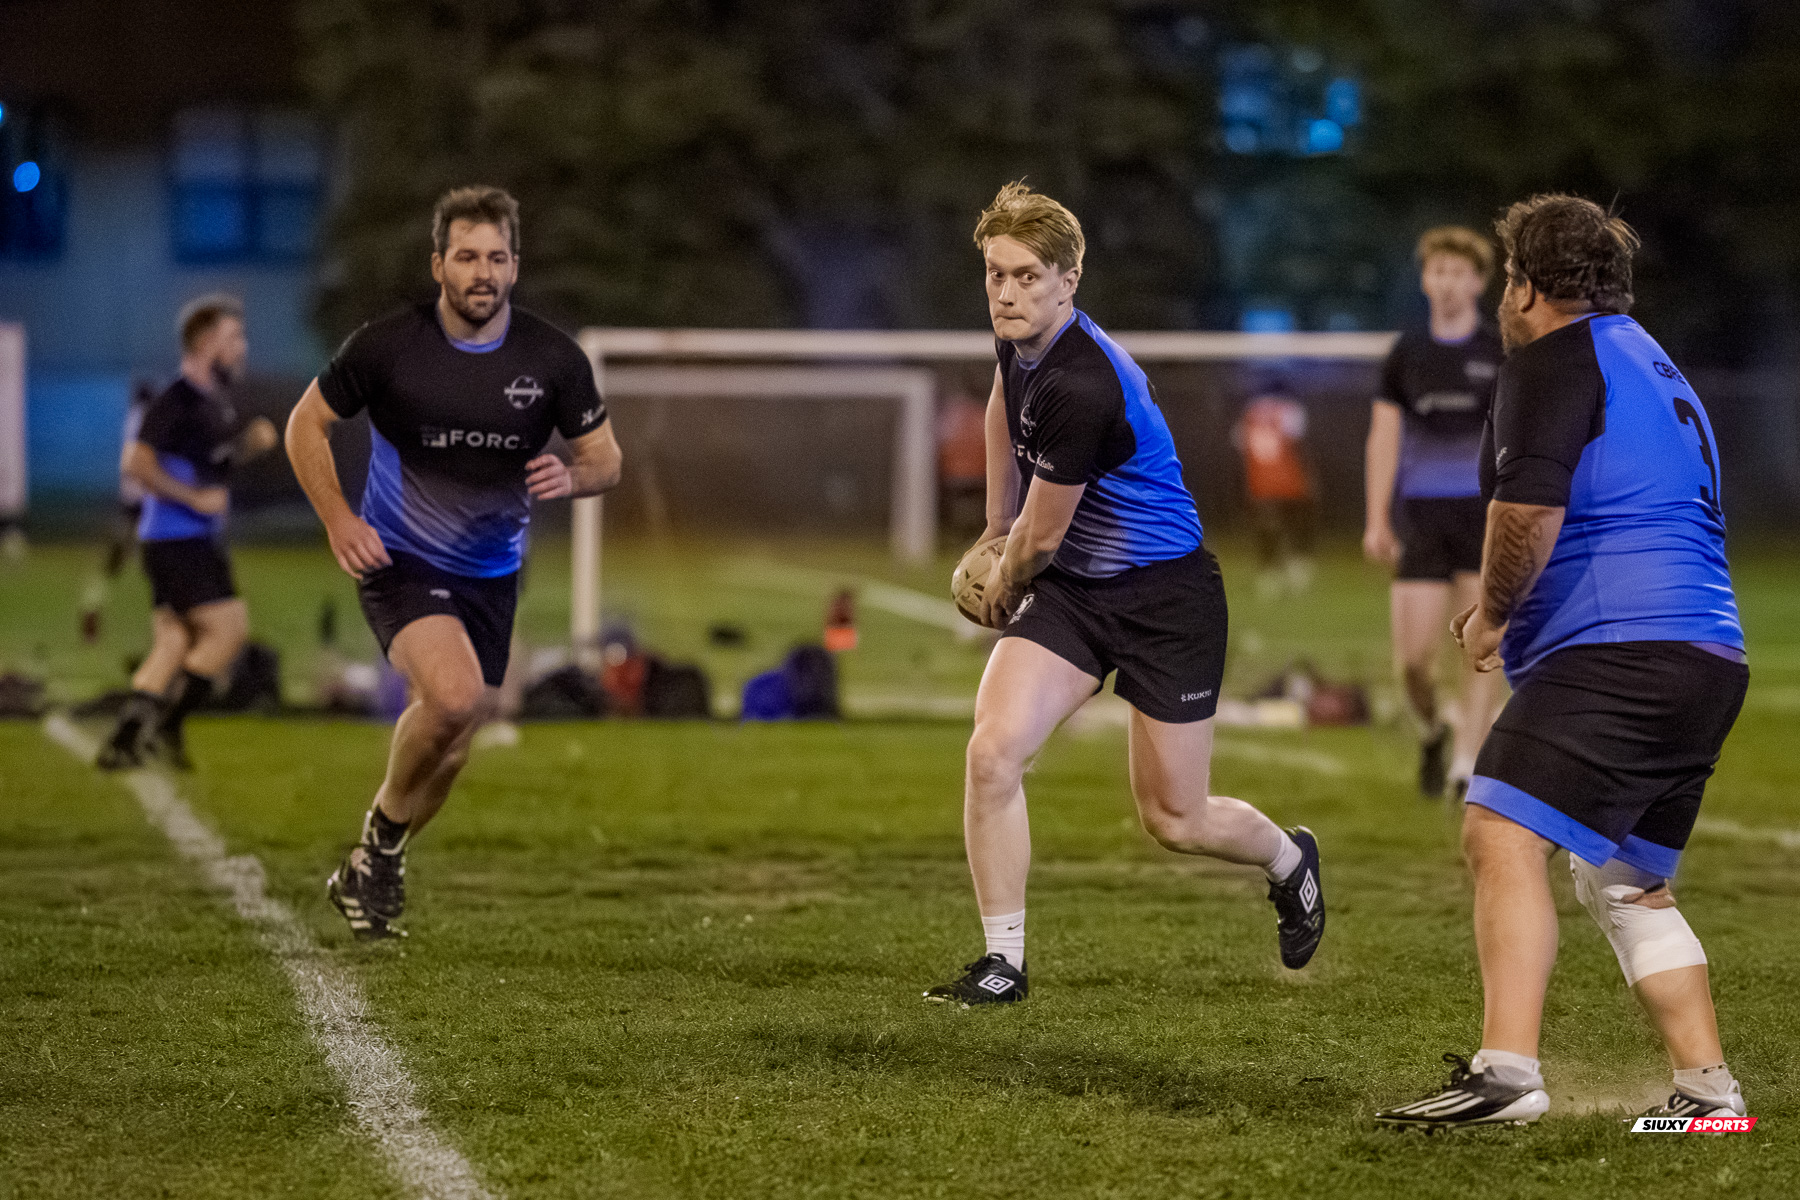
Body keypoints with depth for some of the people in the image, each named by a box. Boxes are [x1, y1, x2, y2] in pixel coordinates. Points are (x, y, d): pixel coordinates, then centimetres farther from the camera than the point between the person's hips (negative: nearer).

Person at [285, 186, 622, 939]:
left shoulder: (553, 359, -8)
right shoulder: (387, 346, -14)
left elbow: (605, 458, 3)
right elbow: (307, 423, -1)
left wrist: (571, 478, -21)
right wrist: (337, 519, -12)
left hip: (491, 577, 4)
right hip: (400, 562, -4)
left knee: (448, 749, 11)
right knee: (454, 695, -29)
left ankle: (366, 874, 36)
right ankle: (384, 832, -3)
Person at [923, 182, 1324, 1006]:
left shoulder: (1081, 389, -31)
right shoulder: (1021, 336, -4)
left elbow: (1040, 537, -18)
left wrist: (1003, 585, 4)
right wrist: (995, 529, 25)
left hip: (1165, 597, -7)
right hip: (1070, 588, 7)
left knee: (1174, 821, 6)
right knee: (993, 751, -16)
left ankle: (1289, 860, 40)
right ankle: (1003, 962, -5)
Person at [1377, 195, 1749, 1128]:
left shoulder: (1556, 358, -3)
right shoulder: (1653, 368, 28)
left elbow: (1529, 507, -17)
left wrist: (1494, 613, -1)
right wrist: (1515, 614, 30)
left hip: (1617, 651, -10)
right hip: (1711, 660, 10)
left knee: (1502, 835, -17)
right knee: (1626, 883, 20)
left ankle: (1507, 1072, -30)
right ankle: (1708, 1088, 17)